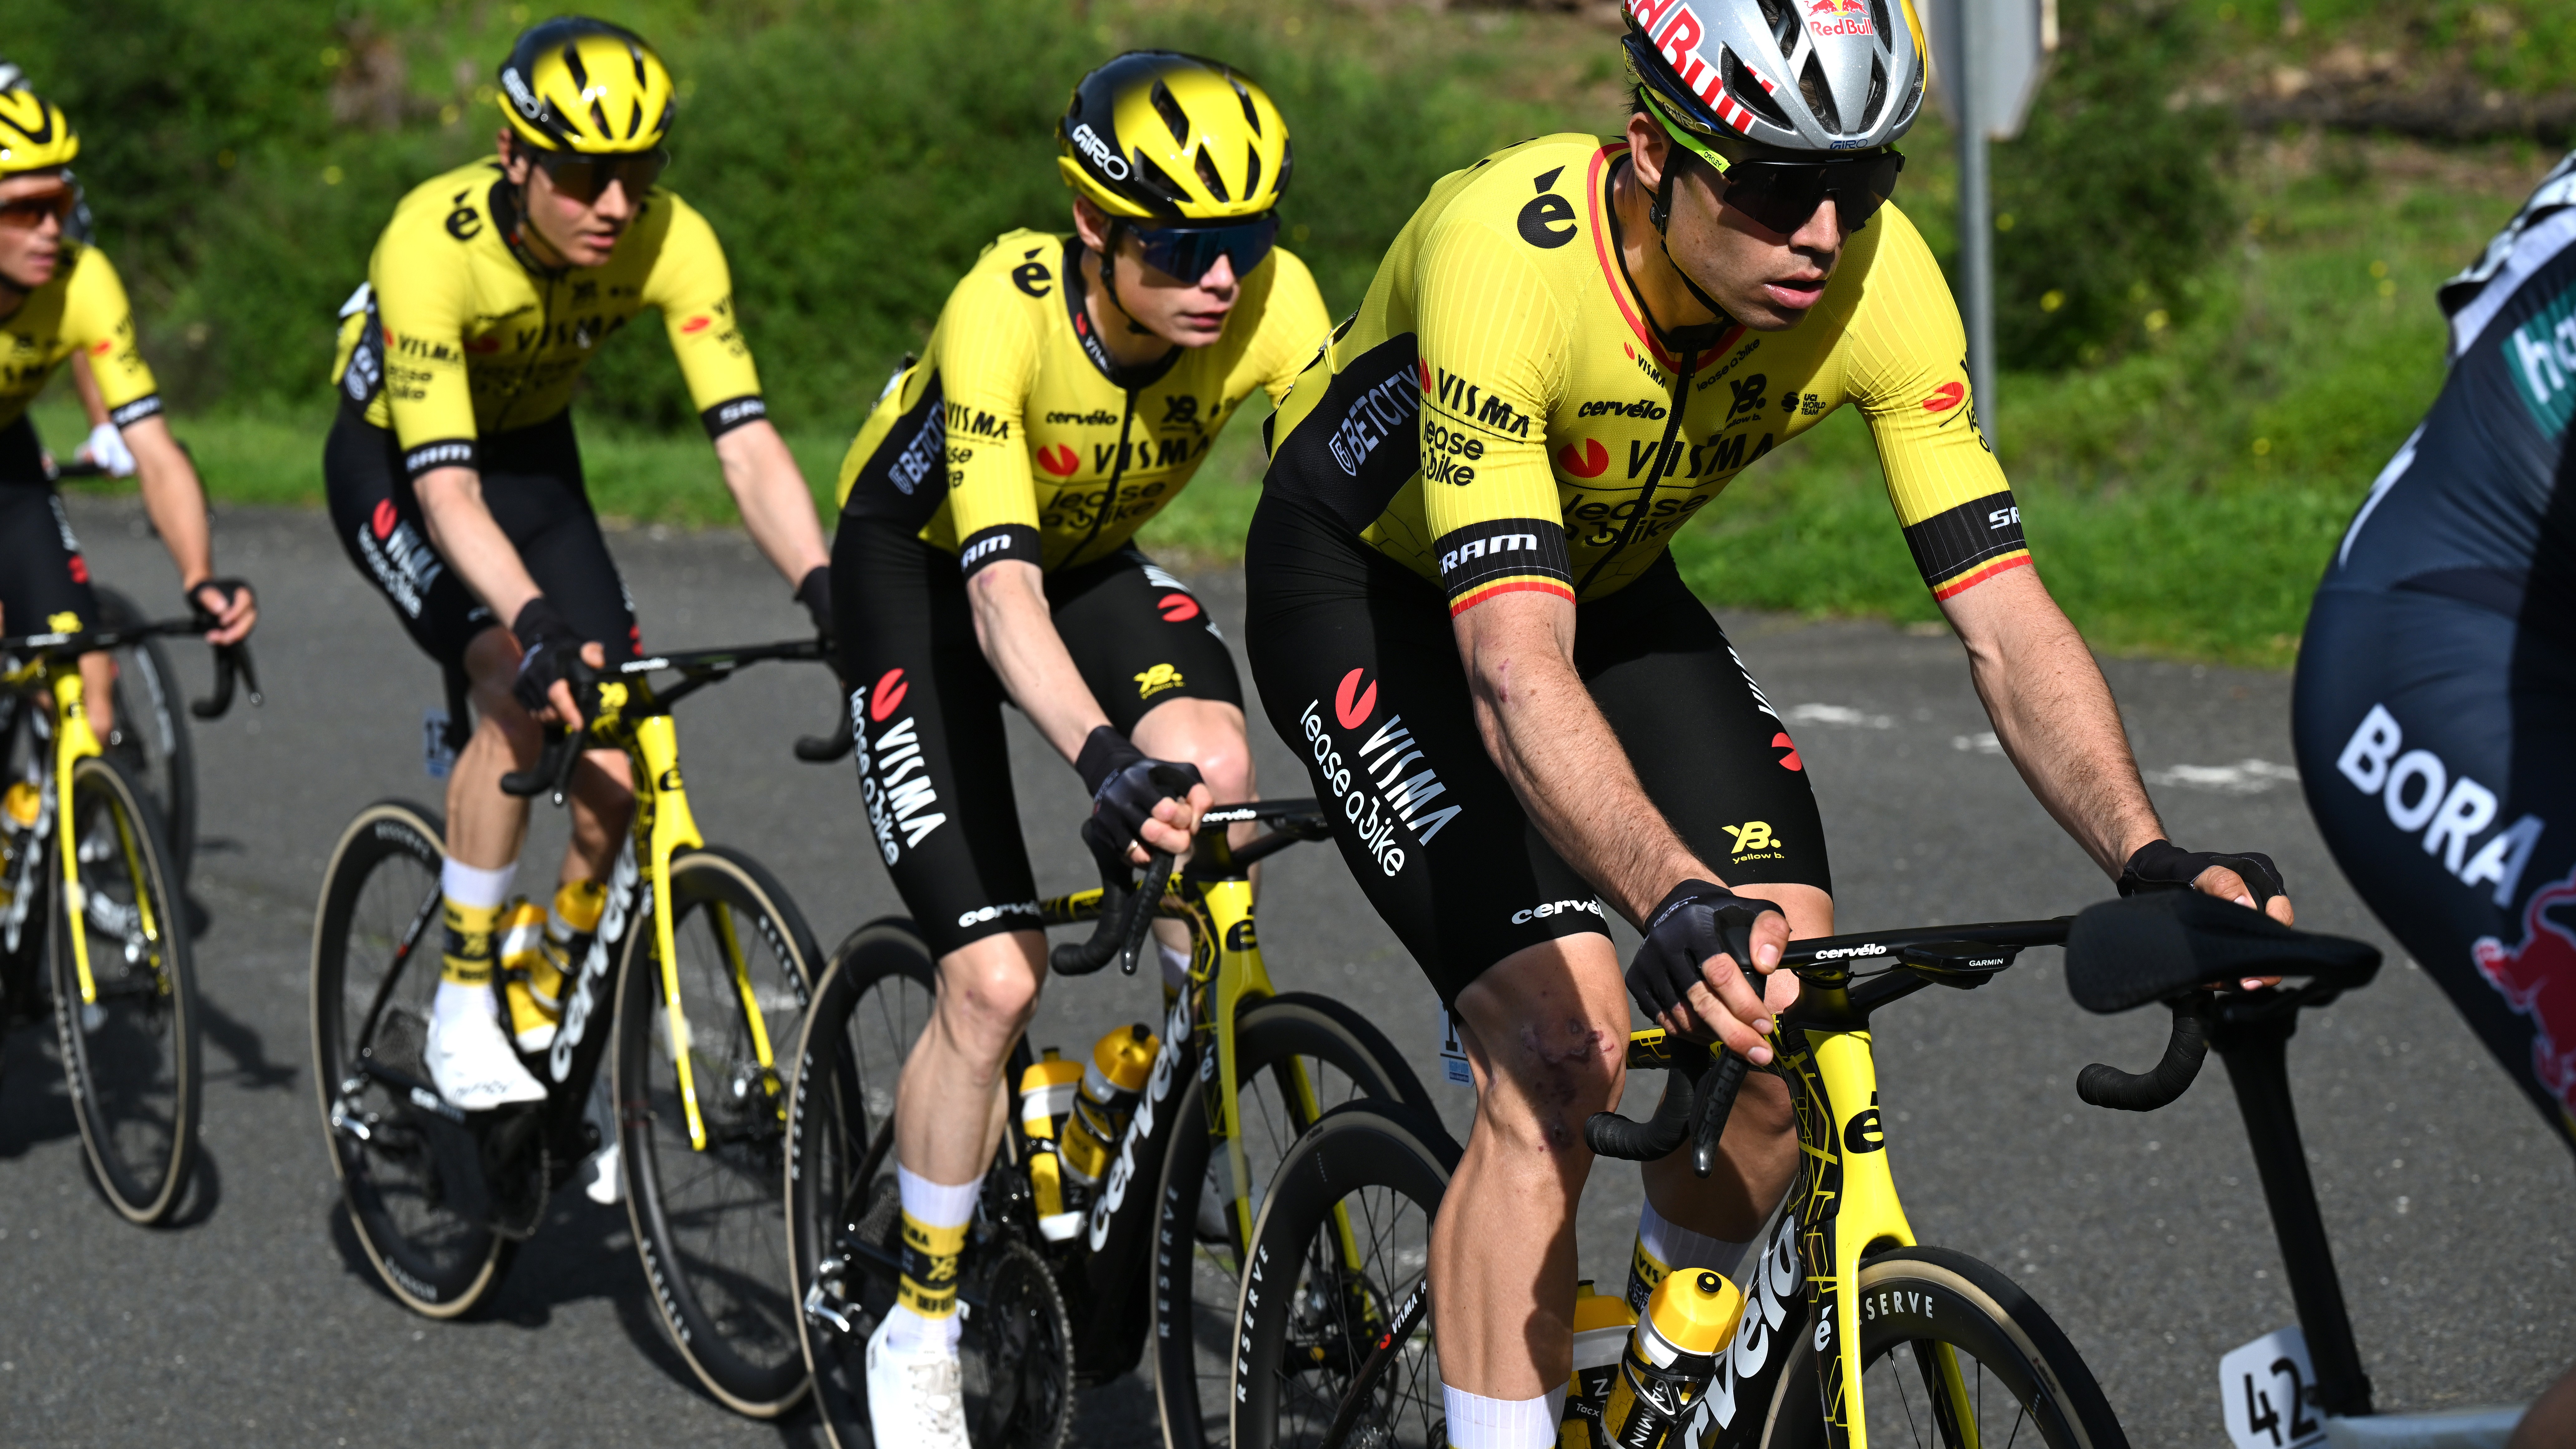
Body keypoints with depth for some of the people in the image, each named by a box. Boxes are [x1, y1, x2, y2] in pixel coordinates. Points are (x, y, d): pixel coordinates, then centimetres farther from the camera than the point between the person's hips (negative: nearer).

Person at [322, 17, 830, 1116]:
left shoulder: (670, 242, -25)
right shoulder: (432, 244, -36)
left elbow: (748, 448, -29)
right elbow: (447, 491, -41)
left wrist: (830, 598, -44)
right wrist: (538, 628, -55)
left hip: (534, 456, 4)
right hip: (393, 463, -4)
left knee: (615, 788, -9)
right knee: (522, 694, -29)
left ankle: (545, 1009, 15)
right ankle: (463, 1004, -14)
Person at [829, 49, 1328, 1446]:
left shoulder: (1269, 300, -26)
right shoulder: (1004, 314, -37)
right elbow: (1002, 589, -45)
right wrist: (1107, 762, -61)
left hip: (1094, 555, 4)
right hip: (921, 562, -4)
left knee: (1213, 762, -30)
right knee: (995, 977, -13)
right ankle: (918, 1331, 6)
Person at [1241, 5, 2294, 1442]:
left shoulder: (1878, 278, -25)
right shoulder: (1504, 255, -39)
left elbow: (2007, 621, -25)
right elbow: (1516, 672, -47)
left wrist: (2152, 862, -41)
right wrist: (1683, 906, -61)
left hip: (1604, 573, 5)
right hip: (1366, 584, -5)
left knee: (1789, 1022, -11)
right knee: (1564, 1049, -23)